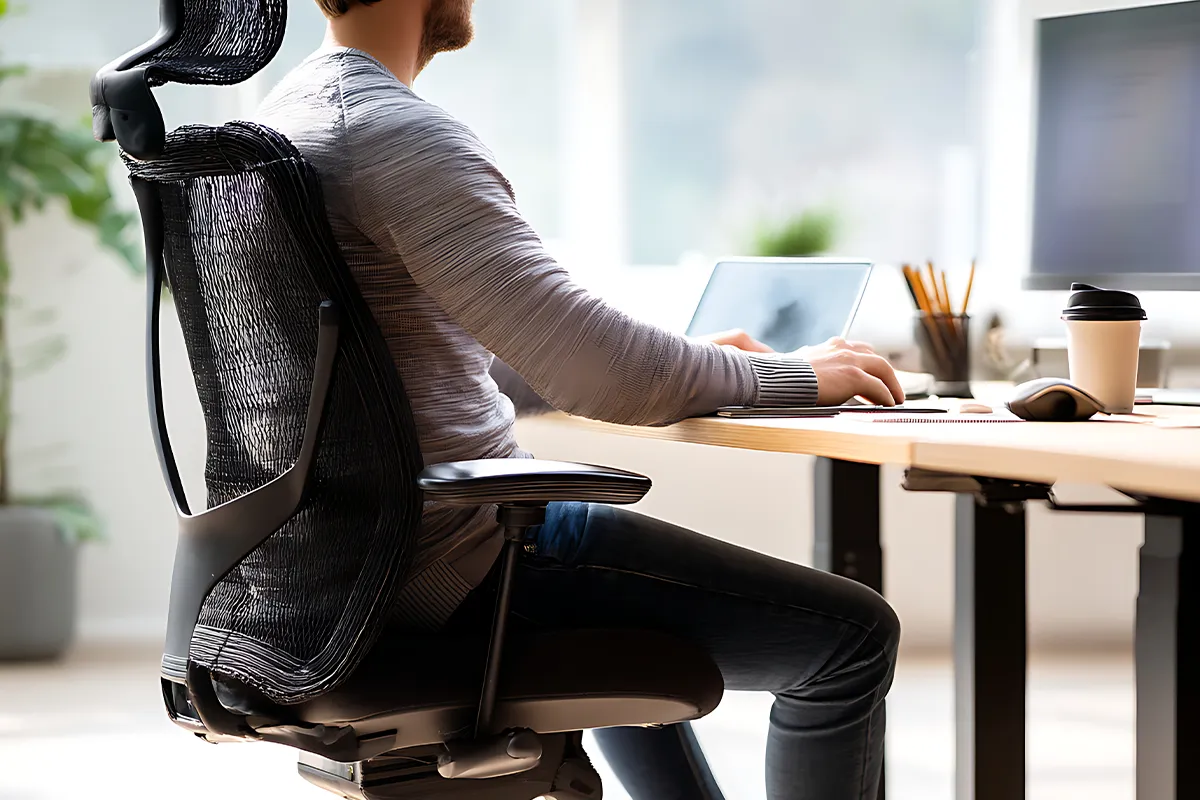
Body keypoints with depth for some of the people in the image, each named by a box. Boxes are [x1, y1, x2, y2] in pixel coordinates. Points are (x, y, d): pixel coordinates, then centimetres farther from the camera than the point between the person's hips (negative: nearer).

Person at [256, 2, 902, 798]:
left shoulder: (287, 112, 11)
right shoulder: (403, 132, -21)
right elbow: (595, 372, -25)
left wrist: (685, 363, 16)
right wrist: (792, 377, -9)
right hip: (458, 554, -11)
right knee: (854, 634, -7)